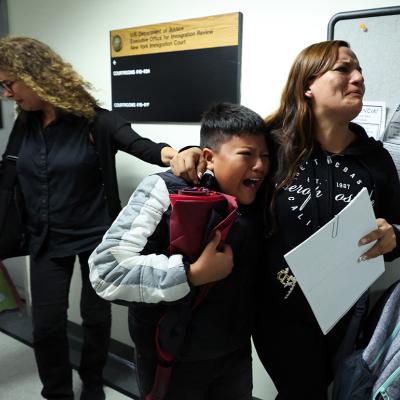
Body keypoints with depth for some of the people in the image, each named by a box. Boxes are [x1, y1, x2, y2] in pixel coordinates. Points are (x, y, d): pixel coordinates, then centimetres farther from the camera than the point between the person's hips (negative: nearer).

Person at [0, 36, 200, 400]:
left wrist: (170, 154, -48)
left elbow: (140, 144, -28)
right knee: (46, 323, 8)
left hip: (96, 237, -4)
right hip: (46, 241, 4)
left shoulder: (93, 121, -15)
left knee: (95, 314, 13)